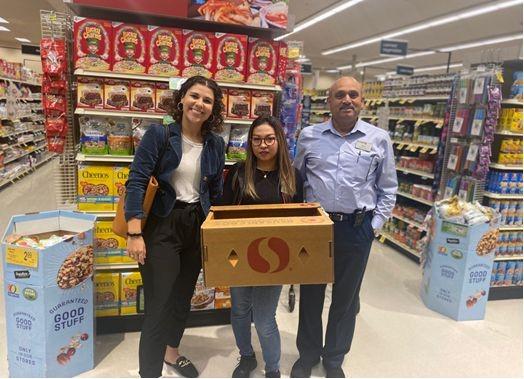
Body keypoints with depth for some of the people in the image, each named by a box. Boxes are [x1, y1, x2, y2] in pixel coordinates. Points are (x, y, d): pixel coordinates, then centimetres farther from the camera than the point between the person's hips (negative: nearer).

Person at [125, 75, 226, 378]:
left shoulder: (215, 144, 4)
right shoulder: (159, 134, -10)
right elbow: (137, 182, -13)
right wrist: (134, 234, -18)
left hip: (198, 226, 5)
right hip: (163, 226, -5)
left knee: (183, 297, 21)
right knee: (158, 306, -5)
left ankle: (172, 352, 46)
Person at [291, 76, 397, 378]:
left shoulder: (379, 139, 0)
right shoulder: (309, 136, 2)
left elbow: (388, 189, 5)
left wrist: (375, 224, -1)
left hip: (357, 228, 0)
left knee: (346, 297, 13)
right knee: (310, 293, 13)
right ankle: (308, 354, 36)